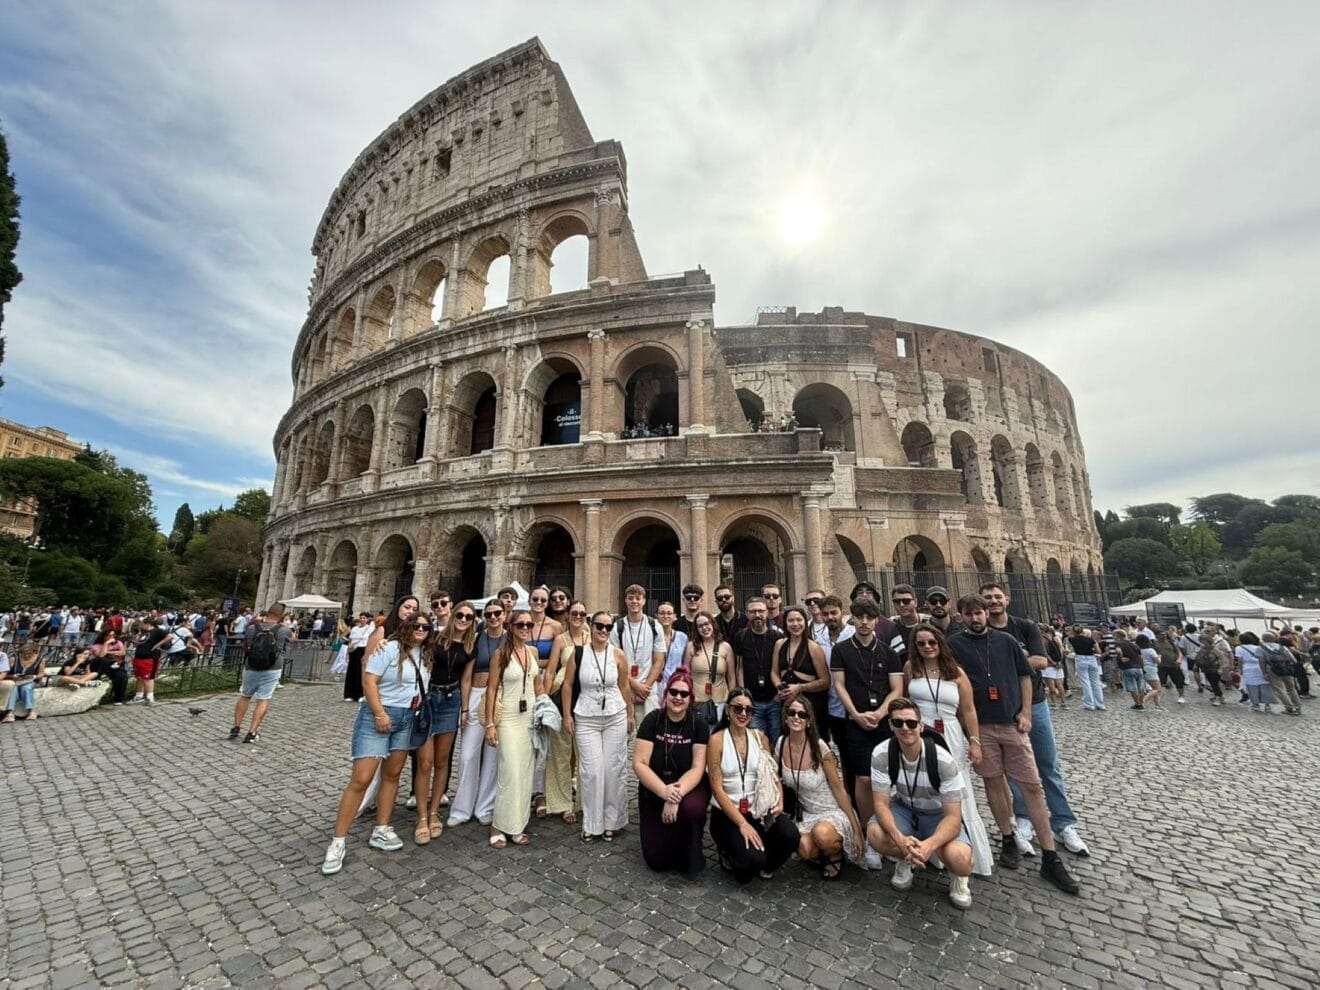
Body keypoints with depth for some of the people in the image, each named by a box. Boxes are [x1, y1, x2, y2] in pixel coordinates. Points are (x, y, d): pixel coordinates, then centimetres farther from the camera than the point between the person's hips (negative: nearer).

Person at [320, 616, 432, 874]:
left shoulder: (422, 653, 7)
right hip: (379, 715, -7)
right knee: (360, 779, -6)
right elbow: (368, 680, -18)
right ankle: (338, 842, 6)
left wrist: (417, 706, 10)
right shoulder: (390, 648, -14)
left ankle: (381, 831, 24)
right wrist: (380, 713, -20)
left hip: (406, 718, 7)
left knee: (392, 775, 12)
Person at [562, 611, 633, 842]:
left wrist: (630, 715, 7)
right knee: (591, 771, 1)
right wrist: (567, 714, -1)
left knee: (613, 770, 7)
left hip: (615, 717, 1)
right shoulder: (579, 653, -7)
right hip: (586, 719, -1)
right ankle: (592, 824, 20)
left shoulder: (618, 654, -5)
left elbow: (625, 686, 4)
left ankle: (611, 821, 25)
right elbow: (568, 685, 1)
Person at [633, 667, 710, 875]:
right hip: (654, 792, 1)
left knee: (692, 809, -34)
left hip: (688, 789, -1)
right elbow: (639, 764, -16)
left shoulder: (699, 725, -10)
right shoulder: (652, 720, -12)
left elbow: (697, 769, -15)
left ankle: (689, 859, -3)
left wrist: (676, 796, -30)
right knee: (655, 861, -4)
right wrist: (664, 791, -28)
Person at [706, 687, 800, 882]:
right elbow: (717, 788, -12)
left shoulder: (760, 737, 5)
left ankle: (766, 866, 9)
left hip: (759, 809, 4)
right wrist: (742, 824, -18)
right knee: (752, 859, -27)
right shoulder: (717, 740, -9)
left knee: (790, 835, -23)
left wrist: (779, 802, -11)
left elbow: (774, 774, 8)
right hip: (726, 813, -4)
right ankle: (728, 853, 9)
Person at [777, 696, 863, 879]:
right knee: (805, 850, -28)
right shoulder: (782, 743, -7)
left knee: (821, 834, -36)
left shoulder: (819, 747, -19)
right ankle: (821, 855, 9)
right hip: (805, 813, 3)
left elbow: (838, 788, -11)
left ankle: (835, 856, 0)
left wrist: (856, 829, -10)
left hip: (833, 811, -3)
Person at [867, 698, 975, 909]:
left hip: (939, 814, -1)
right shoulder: (881, 754, -23)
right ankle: (904, 861, 7)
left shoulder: (943, 761, -27)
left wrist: (928, 844, -44)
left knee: (959, 859, -32)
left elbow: (953, 816, -25)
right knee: (875, 834, -29)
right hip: (904, 808, 1)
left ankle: (958, 876, 8)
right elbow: (881, 803, -21)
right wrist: (900, 839, -41)